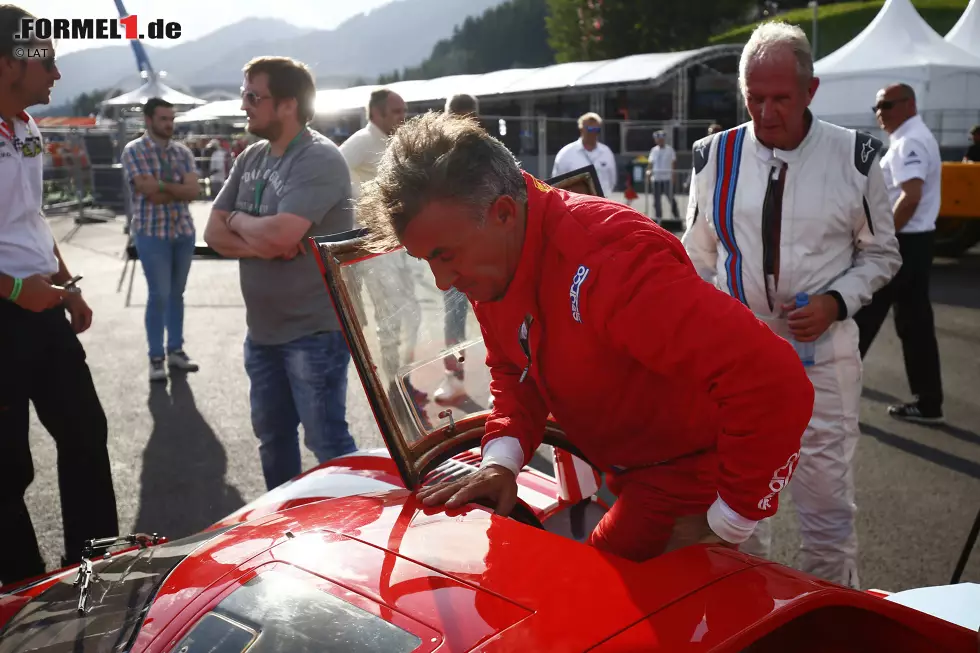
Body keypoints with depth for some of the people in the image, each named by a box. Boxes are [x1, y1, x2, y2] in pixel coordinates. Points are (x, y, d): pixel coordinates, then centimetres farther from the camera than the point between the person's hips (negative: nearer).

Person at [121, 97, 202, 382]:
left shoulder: (183, 151, 7)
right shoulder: (133, 151, -5)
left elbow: (193, 190, -6)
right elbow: (149, 192, -17)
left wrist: (162, 185, -15)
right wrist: (179, 189, -7)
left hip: (184, 231, 4)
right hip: (152, 233, -4)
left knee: (177, 294, 12)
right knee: (159, 296, -3)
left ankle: (175, 350, 23)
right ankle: (156, 357, 8)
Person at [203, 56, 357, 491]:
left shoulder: (319, 159, -17)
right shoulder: (251, 157, 9)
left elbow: (279, 234, -29)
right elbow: (215, 233, 6)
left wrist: (238, 218, -7)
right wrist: (261, 245, -14)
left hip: (314, 330, -8)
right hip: (263, 330, 9)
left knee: (327, 443, -2)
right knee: (272, 437, 19)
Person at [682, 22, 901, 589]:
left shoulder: (854, 157, -6)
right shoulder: (716, 157, 0)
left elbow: (881, 253, 5)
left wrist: (836, 301, -13)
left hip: (822, 352, -2)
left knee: (828, 499, 5)